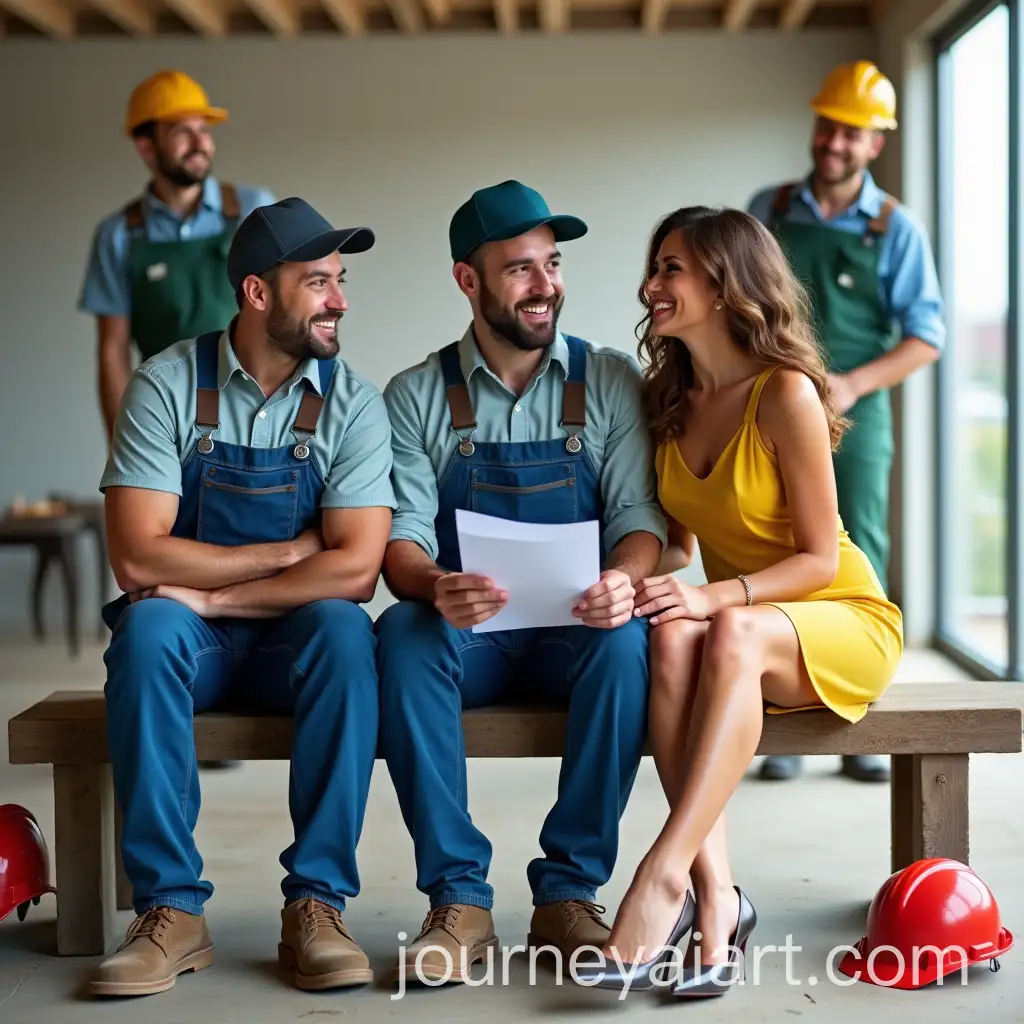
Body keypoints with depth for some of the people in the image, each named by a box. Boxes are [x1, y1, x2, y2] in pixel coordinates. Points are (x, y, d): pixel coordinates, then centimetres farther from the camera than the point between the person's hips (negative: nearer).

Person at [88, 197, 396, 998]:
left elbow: (355, 570, -15)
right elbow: (138, 557, -16)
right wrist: (289, 553, -12)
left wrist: (212, 596, -19)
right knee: (148, 629, -33)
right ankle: (172, 909, -26)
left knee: (343, 629, -32)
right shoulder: (167, 384, -7)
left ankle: (316, 903, -25)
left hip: (297, 638, 1)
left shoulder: (352, 402, -5)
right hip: (190, 640, 0)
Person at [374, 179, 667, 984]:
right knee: (401, 634, -32)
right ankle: (459, 898, -25)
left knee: (626, 642, -33)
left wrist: (623, 580, -27)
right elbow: (402, 535, -4)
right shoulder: (417, 396, 4)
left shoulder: (613, 381, 4)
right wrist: (433, 585, -29)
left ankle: (569, 892, -21)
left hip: (577, 633, 0)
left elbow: (639, 514, -3)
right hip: (466, 635, 0)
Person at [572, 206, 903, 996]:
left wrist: (713, 596, -28)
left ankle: (664, 878, -43)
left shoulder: (786, 394, -15)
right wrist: (663, 580, -12)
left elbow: (819, 556, -14)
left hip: (842, 621, -4)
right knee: (671, 637, -32)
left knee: (731, 636, -38)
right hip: (740, 623, 5)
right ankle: (715, 898, -37)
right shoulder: (667, 399, 4)